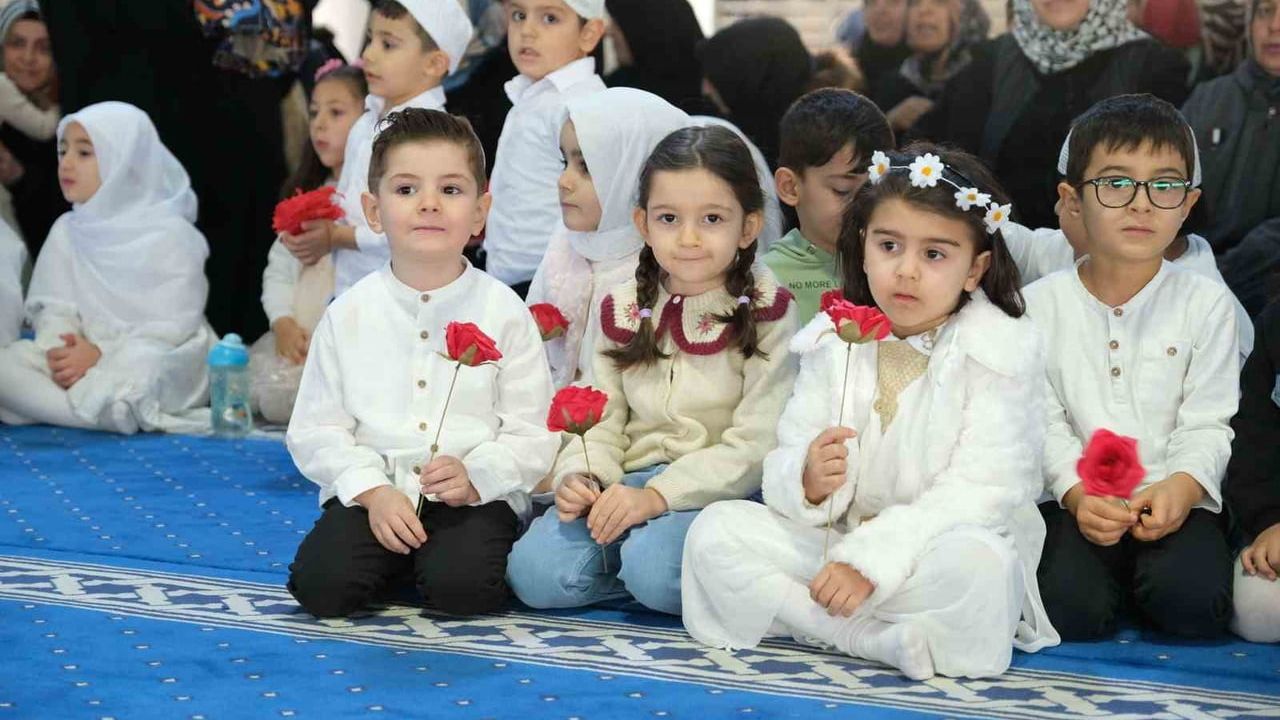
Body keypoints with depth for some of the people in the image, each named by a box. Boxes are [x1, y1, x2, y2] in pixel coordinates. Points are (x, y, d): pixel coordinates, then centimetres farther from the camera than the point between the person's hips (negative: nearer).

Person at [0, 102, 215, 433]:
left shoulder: (171, 235, -7)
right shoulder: (66, 231, 11)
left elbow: (174, 326, -14)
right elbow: (55, 308, 4)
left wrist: (102, 356, -24)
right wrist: (60, 352, -20)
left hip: (160, 363, -6)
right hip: (85, 358, 6)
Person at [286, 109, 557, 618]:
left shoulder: (503, 313, 0)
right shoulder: (349, 314, 3)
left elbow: (533, 435, -2)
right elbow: (316, 430, 3)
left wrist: (475, 475, -19)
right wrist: (372, 490, -13)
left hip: (476, 498, -2)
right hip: (370, 493, 2)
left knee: (462, 586, -30)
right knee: (322, 585, -22)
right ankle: (391, 559, 8)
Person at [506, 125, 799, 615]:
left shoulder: (766, 315, -4)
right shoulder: (623, 312, 10)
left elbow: (756, 445, -11)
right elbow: (601, 419, 11)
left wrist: (658, 495, -21)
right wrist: (580, 476, -12)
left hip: (721, 490, -4)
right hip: (631, 482, 4)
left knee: (654, 569, -34)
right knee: (535, 573, -19)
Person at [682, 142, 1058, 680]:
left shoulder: (1000, 353, -7)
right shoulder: (834, 344, 7)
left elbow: (980, 493, -16)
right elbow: (785, 467, 3)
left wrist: (871, 558, -24)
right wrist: (808, 481, -24)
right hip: (837, 541, 5)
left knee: (974, 564, -38)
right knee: (716, 531, -17)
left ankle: (806, 620, -20)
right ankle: (869, 638, -25)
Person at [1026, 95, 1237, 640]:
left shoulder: (1206, 304, 3)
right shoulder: (1040, 305, 4)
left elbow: (1206, 424, -1)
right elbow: (1044, 422, -1)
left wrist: (1181, 487, -22)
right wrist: (1077, 492, -19)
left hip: (1176, 501, 0)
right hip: (1074, 499, 0)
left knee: (1193, 605, -27)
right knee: (1070, 610, -25)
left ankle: (1153, 576, 9)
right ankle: (1111, 573, 10)